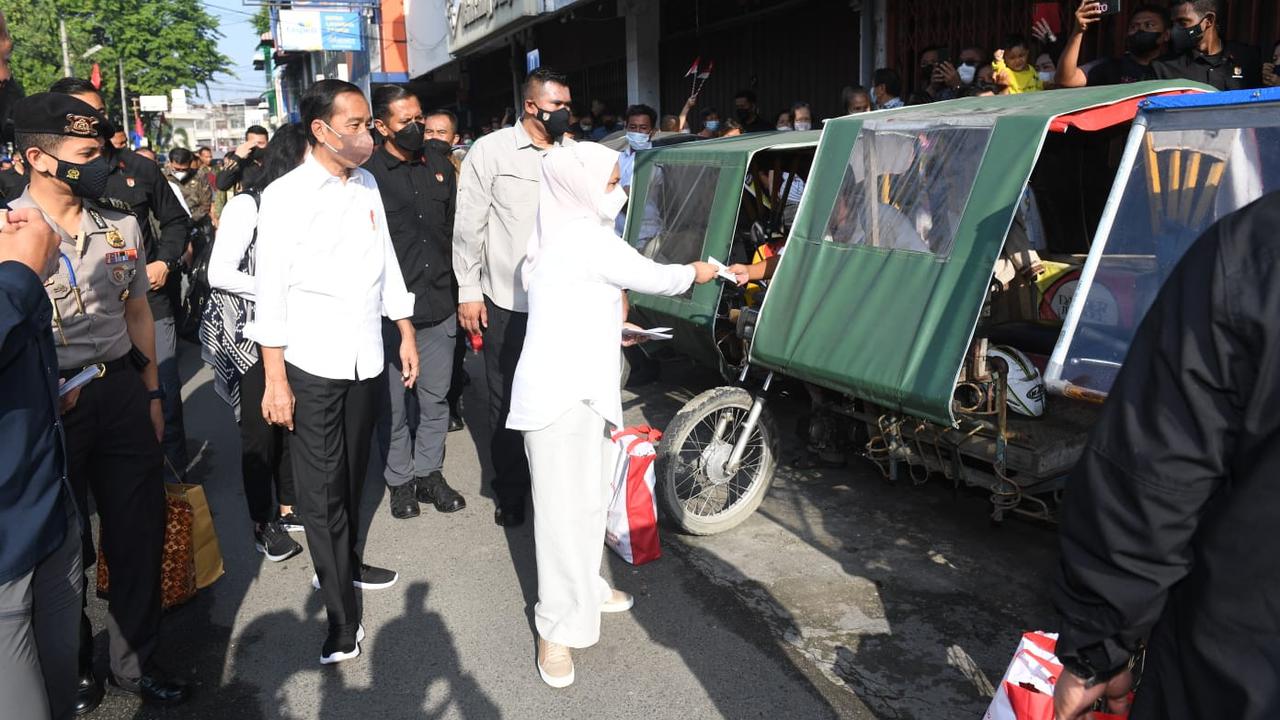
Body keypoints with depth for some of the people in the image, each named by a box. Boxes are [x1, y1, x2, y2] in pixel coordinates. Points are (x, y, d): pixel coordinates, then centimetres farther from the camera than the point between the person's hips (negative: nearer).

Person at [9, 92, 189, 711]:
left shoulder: (121, 226, 5)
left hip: (121, 392, 4)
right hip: (51, 404, -4)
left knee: (139, 533, 13)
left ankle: (136, 662, 33)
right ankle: (74, 668, 37)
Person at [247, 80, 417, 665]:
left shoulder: (367, 185, 9)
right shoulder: (285, 196, -8)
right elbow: (271, 292, -9)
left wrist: (405, 333, 14)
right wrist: (274, 380, -11)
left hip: (367, 358, 5)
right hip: (312, 365, -5)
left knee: (352, 474, 17)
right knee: (322, 489, 1)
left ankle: (345, 563, 38)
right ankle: (342, 619, 9)